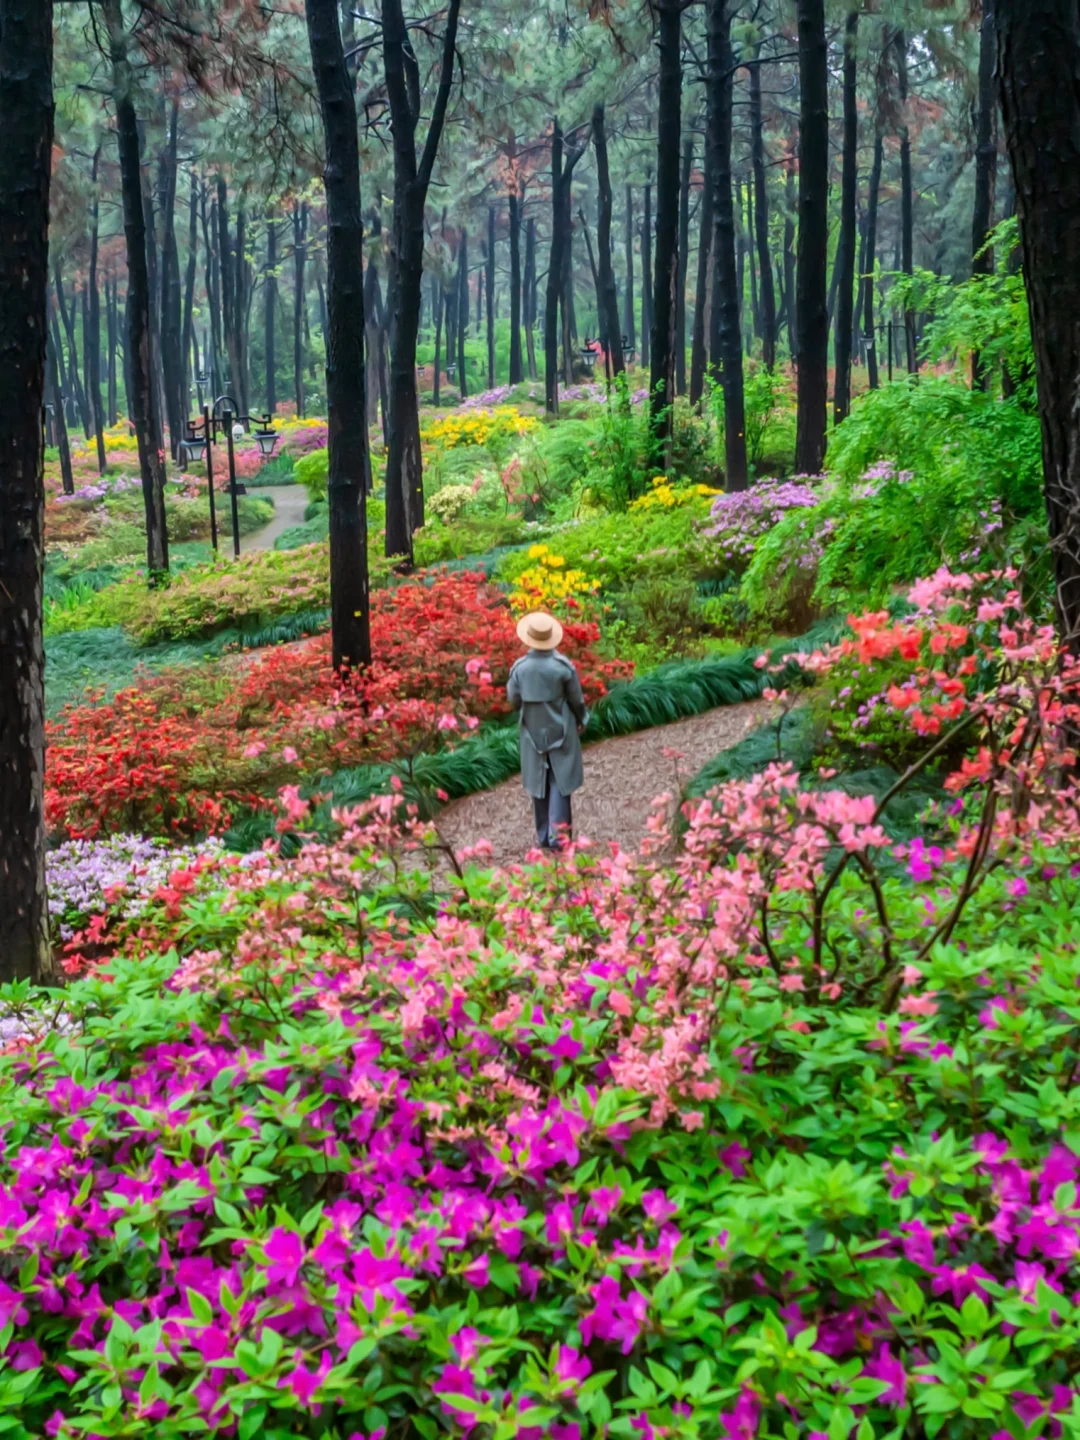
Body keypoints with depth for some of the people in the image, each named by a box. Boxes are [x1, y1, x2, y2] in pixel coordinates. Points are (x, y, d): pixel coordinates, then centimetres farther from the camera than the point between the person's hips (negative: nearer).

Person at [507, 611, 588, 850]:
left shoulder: (520, 667, -13)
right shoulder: (563, 666, -16)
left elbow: (514, 700, -3)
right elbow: (577, 700, -6)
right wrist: (581, 721, 12)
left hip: (533, 732, 2)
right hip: (560, 730, -2)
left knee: (539, 781, 12)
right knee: (559, 779, 7)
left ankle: (544, 835, 17)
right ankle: (557, 830, -5)